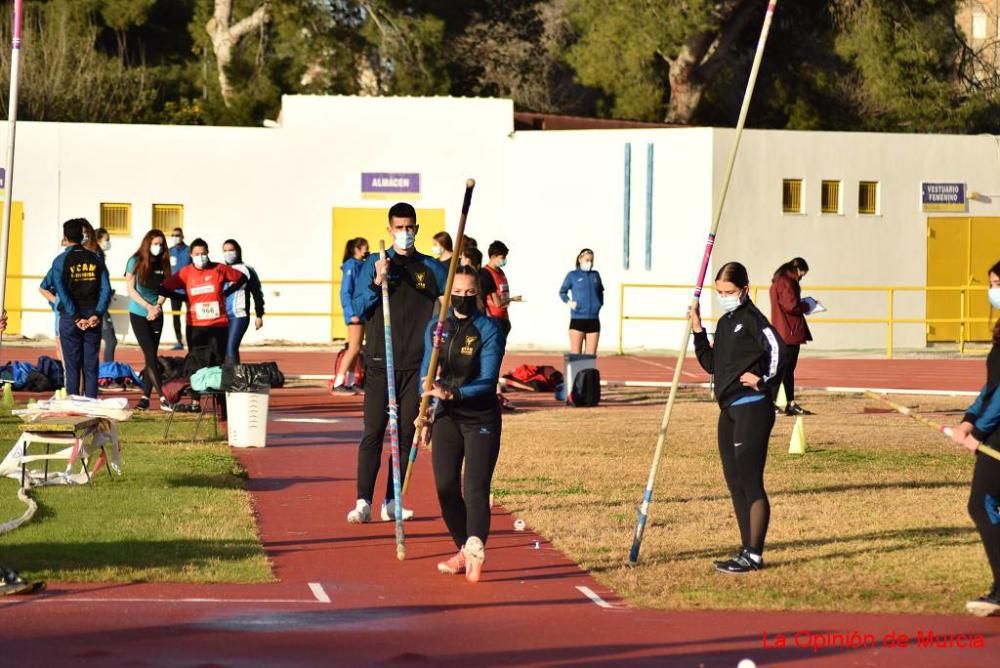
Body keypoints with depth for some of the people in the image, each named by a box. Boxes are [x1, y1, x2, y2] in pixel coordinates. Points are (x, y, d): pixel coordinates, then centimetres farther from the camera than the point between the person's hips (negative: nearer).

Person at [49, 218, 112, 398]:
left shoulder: (61, 261, -4)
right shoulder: (95, 259, 5)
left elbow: (62, 292, -12)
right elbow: (106, 289, -3)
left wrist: (76, 318, -12)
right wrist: (96, 315, -9)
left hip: (70, 317, -2)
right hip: (93, 319, 2)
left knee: (72, 365, 2)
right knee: (91, 366, 5)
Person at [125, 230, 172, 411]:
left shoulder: (162, 265, 6)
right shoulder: (136, 262, -5)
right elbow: (130, 289, -5)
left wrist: (158, 306, -10)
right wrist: (148, 306, -12)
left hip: (156, 314, 4)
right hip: (138, 314, -4)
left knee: (151, 356, 4)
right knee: (150, 355, -12)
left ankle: (146, 397, 9)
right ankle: (162, 398, -17)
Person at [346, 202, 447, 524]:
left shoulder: (432, 269, 7)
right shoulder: (373, 265, 5)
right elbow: (357, 308, -1)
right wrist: (377, 281, -15)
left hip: (417, 365, 1)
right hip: (380, 362, -1)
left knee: (407, 434, 3)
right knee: (373, 432, -7)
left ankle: (392, 502, 8)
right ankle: (363, 501, -9)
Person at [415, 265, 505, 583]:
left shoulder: (489, 329, -9)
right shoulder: (436, 327, 6)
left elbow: (488, 380, -17)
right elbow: (426, 371, 10)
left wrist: (453, 393, -32)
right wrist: (426, 409, -6)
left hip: (481, 418, -5)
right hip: (447, 417, 5)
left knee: (475, 488, -16)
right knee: (446, 488, 3)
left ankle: (475, 550, -29)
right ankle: (464, 551, 16)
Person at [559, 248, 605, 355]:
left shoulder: (595, 275, 12)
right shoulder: (573, 275, 2)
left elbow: (600, 291, 26)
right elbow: (562, 292, 9)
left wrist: (600, 303, 11)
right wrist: (568, 302, -8)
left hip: (593, 320, 3)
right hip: (577, 319, -3)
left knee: (591, 355, 3)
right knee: (575, 354, -6)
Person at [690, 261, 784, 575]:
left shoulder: (751, 318, -9)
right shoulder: (724, 323, 17)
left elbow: (776, 346, -25)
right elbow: (711, 364, 20)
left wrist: (765, 381, -17)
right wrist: (698, 332, 11)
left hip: (752, 409, -10)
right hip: (729, 410, 10)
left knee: (750, 482, -8)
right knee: (735, 484, 12)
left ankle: (754, 555, -5)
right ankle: (747, 551, 18)